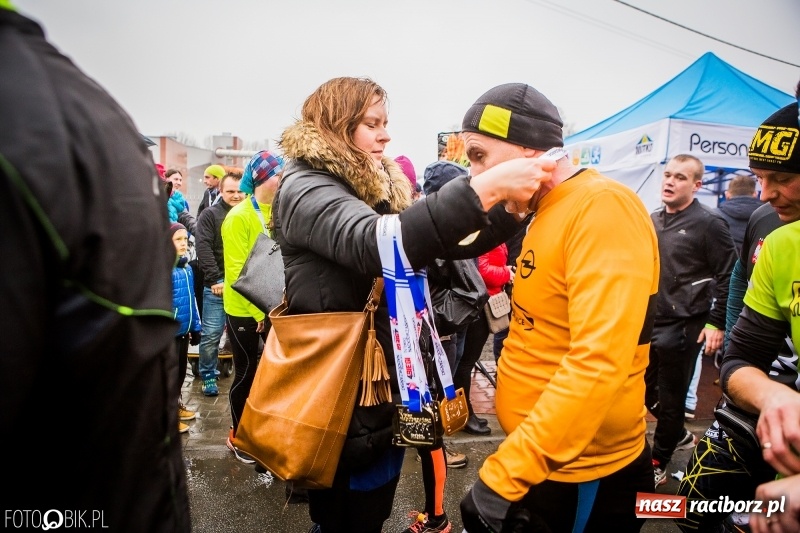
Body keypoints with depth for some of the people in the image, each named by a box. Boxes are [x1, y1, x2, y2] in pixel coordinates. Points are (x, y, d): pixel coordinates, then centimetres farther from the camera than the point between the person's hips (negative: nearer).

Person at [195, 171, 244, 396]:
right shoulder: (209, 215, 3)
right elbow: (204, 249, -6)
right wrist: (214, 280, -14)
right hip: (218, 284, -3)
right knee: (211, 334, 0)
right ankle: (208, 376, 18)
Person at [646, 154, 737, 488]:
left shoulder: (709, 224, -9)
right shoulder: (652, 221, 10)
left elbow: (727, 277, -10)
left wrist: (716, 323, -13)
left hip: (682, 328, -6)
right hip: (647, 323, 7)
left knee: (671, 399, 6)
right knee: (645, 392, 16)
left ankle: (657, 465, 24)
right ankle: (681, 436, 42)